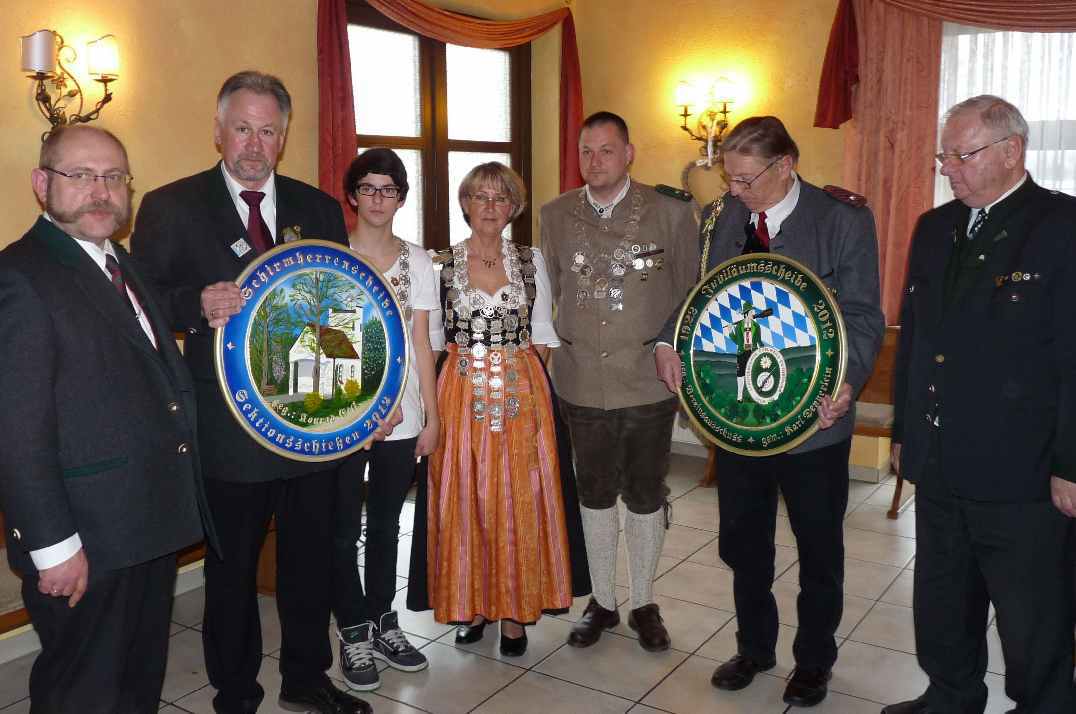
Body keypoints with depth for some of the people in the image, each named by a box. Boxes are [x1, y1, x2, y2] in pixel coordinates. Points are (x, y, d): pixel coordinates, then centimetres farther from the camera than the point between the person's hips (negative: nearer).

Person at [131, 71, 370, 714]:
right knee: (232, 567, 13)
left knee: (312, 558, 16)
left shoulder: (320, 208, 8)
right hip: (229, 425, -3)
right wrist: (199, 305, -25)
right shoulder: (170, 207, -2)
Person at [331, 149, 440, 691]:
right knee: (345, 528, 6)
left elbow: (422, 343, 6)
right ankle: (353, 632, 20)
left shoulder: (417, 261, 6)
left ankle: (383, 623, 28)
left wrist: (432, 416, 3)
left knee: (386, 524, 14)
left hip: (402, 415, 3)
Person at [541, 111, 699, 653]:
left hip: (648, 382, -2)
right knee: (595, 495, 14)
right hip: (582, 384, 2)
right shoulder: (555, 216, 3)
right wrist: (564, 352, 8)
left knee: (645, 496, 10)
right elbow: (549, 295, 11)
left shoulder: (671, 214, -4)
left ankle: (644, 604, 28)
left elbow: (688, 298, 1)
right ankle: (601, 602, 31)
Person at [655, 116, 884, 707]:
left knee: (819, 549, 15)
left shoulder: (844, 220, -10)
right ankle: (754, 646, 40)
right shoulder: (722, 217, 3)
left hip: (813, 415, -4)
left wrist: (847, 380, -29)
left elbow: (863, 315, -12)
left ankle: (813, 660, 37)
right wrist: (668, 342, -9)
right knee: (742, 544, 18)